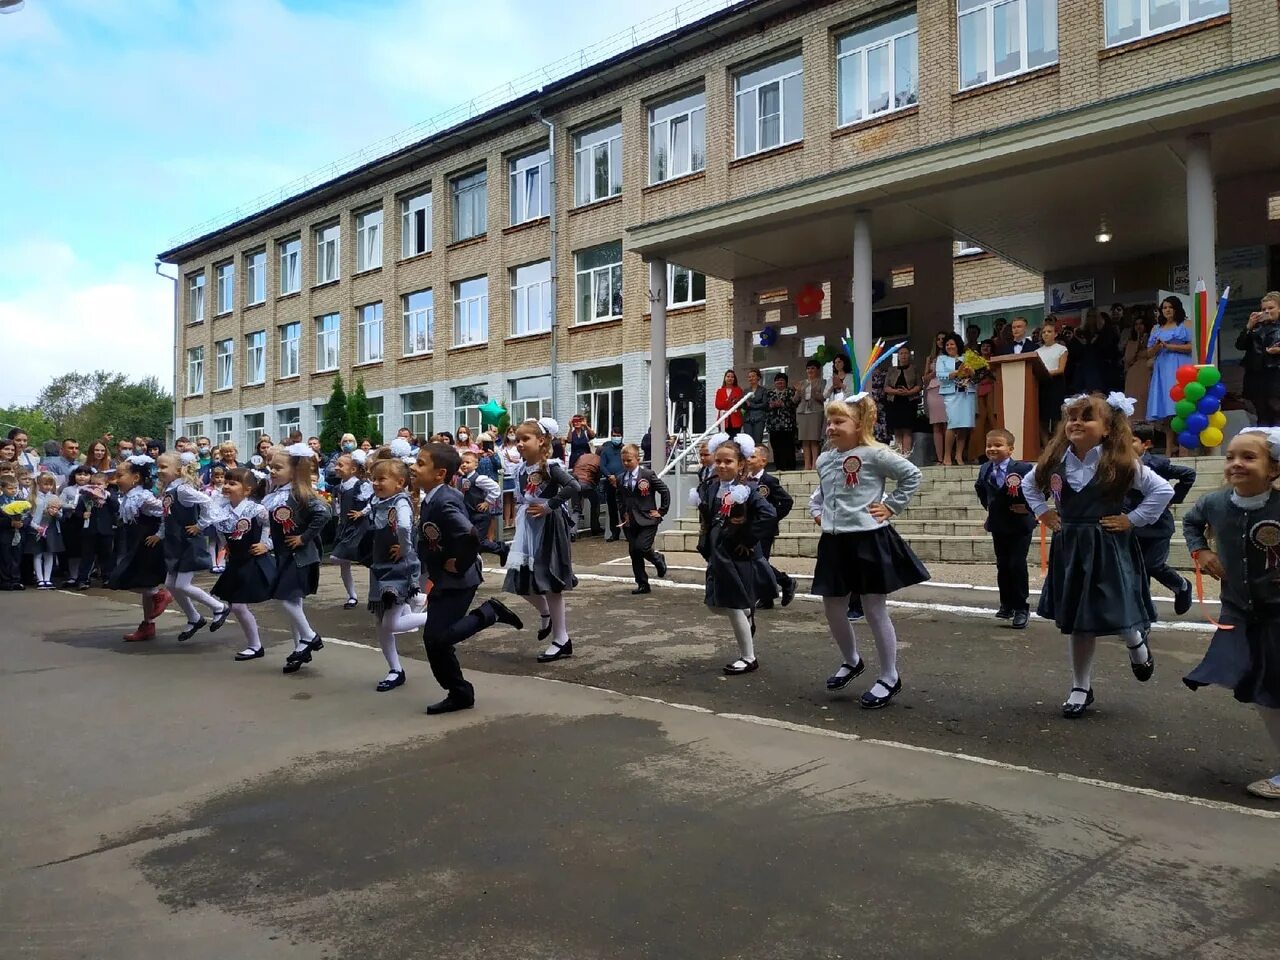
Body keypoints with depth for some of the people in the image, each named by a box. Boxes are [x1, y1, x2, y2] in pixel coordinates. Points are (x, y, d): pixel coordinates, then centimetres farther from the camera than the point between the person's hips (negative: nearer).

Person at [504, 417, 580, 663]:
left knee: (548, 581, -1)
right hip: (528, 529, 7)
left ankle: (561, 639, 10)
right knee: (521, 580, 5)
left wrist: (549, 506, -24)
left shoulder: (551, 466, -15)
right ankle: (546, 614, 35)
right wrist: (519, 527, 9)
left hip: (549, 528, -7)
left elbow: (573, 486, -29)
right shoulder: (521, 469, 7)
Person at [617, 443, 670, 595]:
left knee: (641, 548, -20)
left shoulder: (648, 474, -7)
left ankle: (659, 560, 12)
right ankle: (642, 584, 16)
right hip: (630, 522, 6)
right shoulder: (621, 479, 9)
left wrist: (661, 511, -5)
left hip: (647, 520, -5)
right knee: (634, 553, 5)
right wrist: (622, 511, 11)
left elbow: (665, 491, -4)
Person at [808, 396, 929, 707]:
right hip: (834, 541, 7)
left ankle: (890, 678, 16)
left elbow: (912, 474, -9)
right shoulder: (824, 460, 11)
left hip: (868, 540, -7)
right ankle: (851, 661, 38)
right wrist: (816, 510, 12)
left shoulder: (874, 454, -10)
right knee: (832, 608, 12)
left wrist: (892, 506, -10)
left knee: (875, 610, 1)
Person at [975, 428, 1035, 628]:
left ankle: (1021, 608, 6)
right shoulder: (985, 470, 2)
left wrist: (1029, 506, -15)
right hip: (998, 526, 5)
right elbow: (980, 488, 23)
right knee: (1002, 566, 10)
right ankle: (1006, 604, 22)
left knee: (1017, 566, -5)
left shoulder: (1024, 468, -18)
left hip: (1020, 525, -5)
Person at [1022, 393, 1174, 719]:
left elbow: (1164, 490, -7)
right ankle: (1081, 689, 21)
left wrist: (1132, 520, -9)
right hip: (1069, 547, 4)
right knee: (1075, 619, 9)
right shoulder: (1054, 462, 1)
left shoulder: (1120, 463, -10)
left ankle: (1137, 646, 33)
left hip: (1108, 548, -3)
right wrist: (1043, 512, 9)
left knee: (1115, 614, -6)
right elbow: (1028, 484, 20)